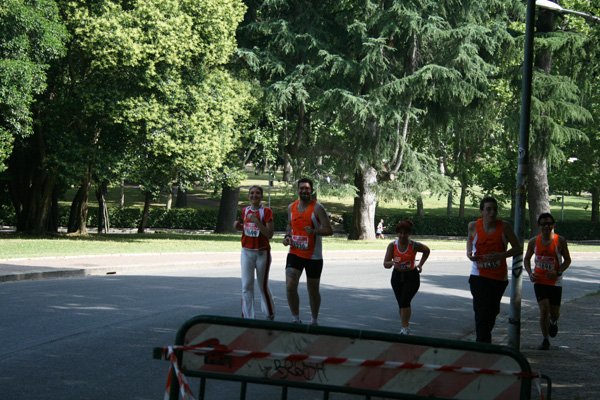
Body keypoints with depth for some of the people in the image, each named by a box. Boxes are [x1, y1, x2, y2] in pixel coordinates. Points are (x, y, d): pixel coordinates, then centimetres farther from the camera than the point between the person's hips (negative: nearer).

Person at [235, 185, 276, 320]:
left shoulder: (266, 211, -9)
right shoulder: (245, 210, 6)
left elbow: (269, 234, -16)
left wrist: (256, 221, -25)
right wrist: (239, 226, 0)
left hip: (262, 253, -4)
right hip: (247, 252, 4)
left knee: (263, 286, 6)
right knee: (246, 286, -3)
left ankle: (270, 314, 26)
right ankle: (247, 316, 2)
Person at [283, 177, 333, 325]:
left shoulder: (317, 208, -10)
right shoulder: (292, 207, 5)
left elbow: (329, 230, -13)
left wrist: (314, 231, -30)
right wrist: (287, 236, 3)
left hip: (313, 256, -3)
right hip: (295, 253, 3)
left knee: (313, 290, 8)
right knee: (290, 287, -12)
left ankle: (314, 321, 26)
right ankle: (296, 319, 5)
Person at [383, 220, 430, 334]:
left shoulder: (414, 246, -11)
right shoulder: (392, 246, -8)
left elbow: (426, 250, 11)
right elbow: (385, 264, -14)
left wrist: (420, 264, 4)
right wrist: (392, 262, -36)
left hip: (411, 276, -3)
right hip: (397, 276, 3)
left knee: (405, 301, -17)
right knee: (400, 302, 10)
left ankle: (405, 327, -11)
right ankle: (405, 323, 29)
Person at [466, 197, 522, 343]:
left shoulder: (504, 226, -8)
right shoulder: (474, 226, -5)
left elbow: (518, 248, -2)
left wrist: (501, 256, -20)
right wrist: (469, 253, -3)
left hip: (499, 276, 1)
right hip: (479, 276, -1)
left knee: (492, 312, 14)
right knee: (482, 313, -14)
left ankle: (483, 341, 35)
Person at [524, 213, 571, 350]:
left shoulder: (560, 241, -9)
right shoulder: (534, 241, -4)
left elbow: (567, 260, 0)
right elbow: (527, 258, 11)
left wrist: (558, 272, -17)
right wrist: (530, 273, -7)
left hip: (555, 282, 0)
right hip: (539, 281, 0)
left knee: (554, 312, 5)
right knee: (544, 309, -14)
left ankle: (553, 322, 44)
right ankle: (545, 340, 0)